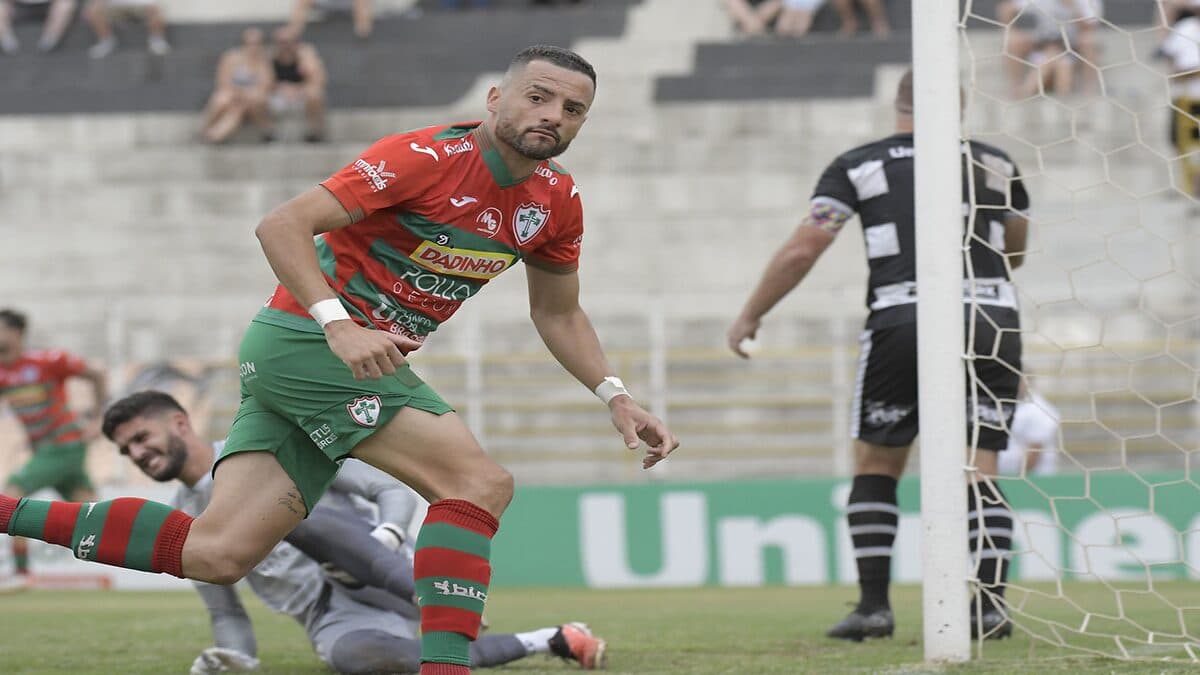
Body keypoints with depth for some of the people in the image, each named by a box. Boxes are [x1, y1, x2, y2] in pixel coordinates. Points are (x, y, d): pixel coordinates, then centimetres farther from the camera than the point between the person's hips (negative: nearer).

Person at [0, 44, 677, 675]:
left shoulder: (558, 199, 7)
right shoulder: (427, 157, -17)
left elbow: (559, 314, 23)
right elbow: (281, 225, -19)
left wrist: (616, 397, 9)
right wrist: (339, 325, -31)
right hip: (303, 338, -8)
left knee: (218, 553, -4)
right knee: (481, 481, -21)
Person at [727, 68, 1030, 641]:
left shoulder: (857, 165, 8)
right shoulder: (995, 163, 15)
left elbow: (801, 250, 4)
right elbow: (1014, 252, 27)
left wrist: (750, 316, 14)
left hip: (903, 320, -2)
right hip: (993, 320, 2)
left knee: (876, 465, 11)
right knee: (977, 472, 6)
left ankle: (873, 604, 5)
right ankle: (991, 604, -7)